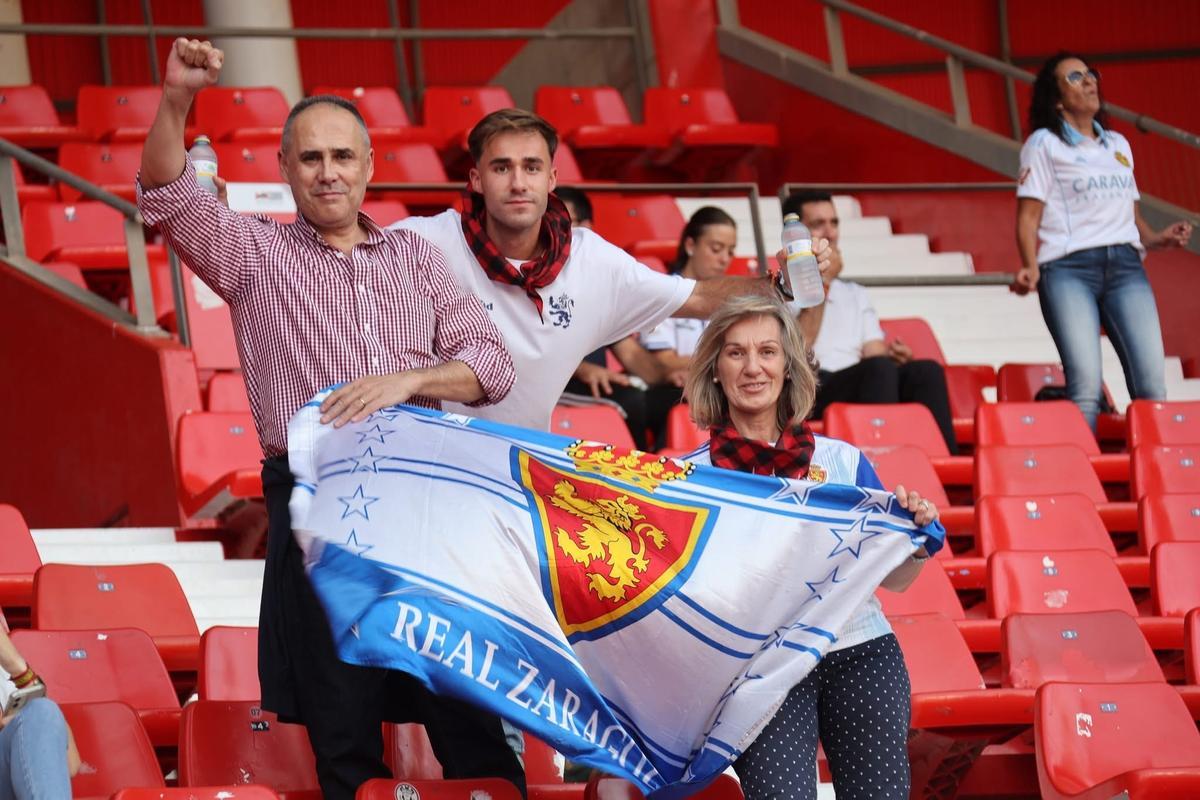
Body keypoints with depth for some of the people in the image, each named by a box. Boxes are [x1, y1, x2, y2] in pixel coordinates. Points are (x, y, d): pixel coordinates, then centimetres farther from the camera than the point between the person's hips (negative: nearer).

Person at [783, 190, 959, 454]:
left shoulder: (855, 295, 30)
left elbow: (874, 354, 18)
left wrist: (894, 358, -7)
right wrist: (822, 284, -5)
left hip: (864, 394, 6)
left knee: (926, 370, -25)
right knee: (879, 369, -36)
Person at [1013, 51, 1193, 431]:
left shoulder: (1118, 145, 24)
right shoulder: (1043, 144, 8)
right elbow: (1029, 216, 0)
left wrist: (1158, 238, 7)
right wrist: (1030, 267, -17)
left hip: (1125, 267, 5)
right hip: (1068, 269, -5)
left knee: (1152, 382, -10)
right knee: (1086, 384, -20)